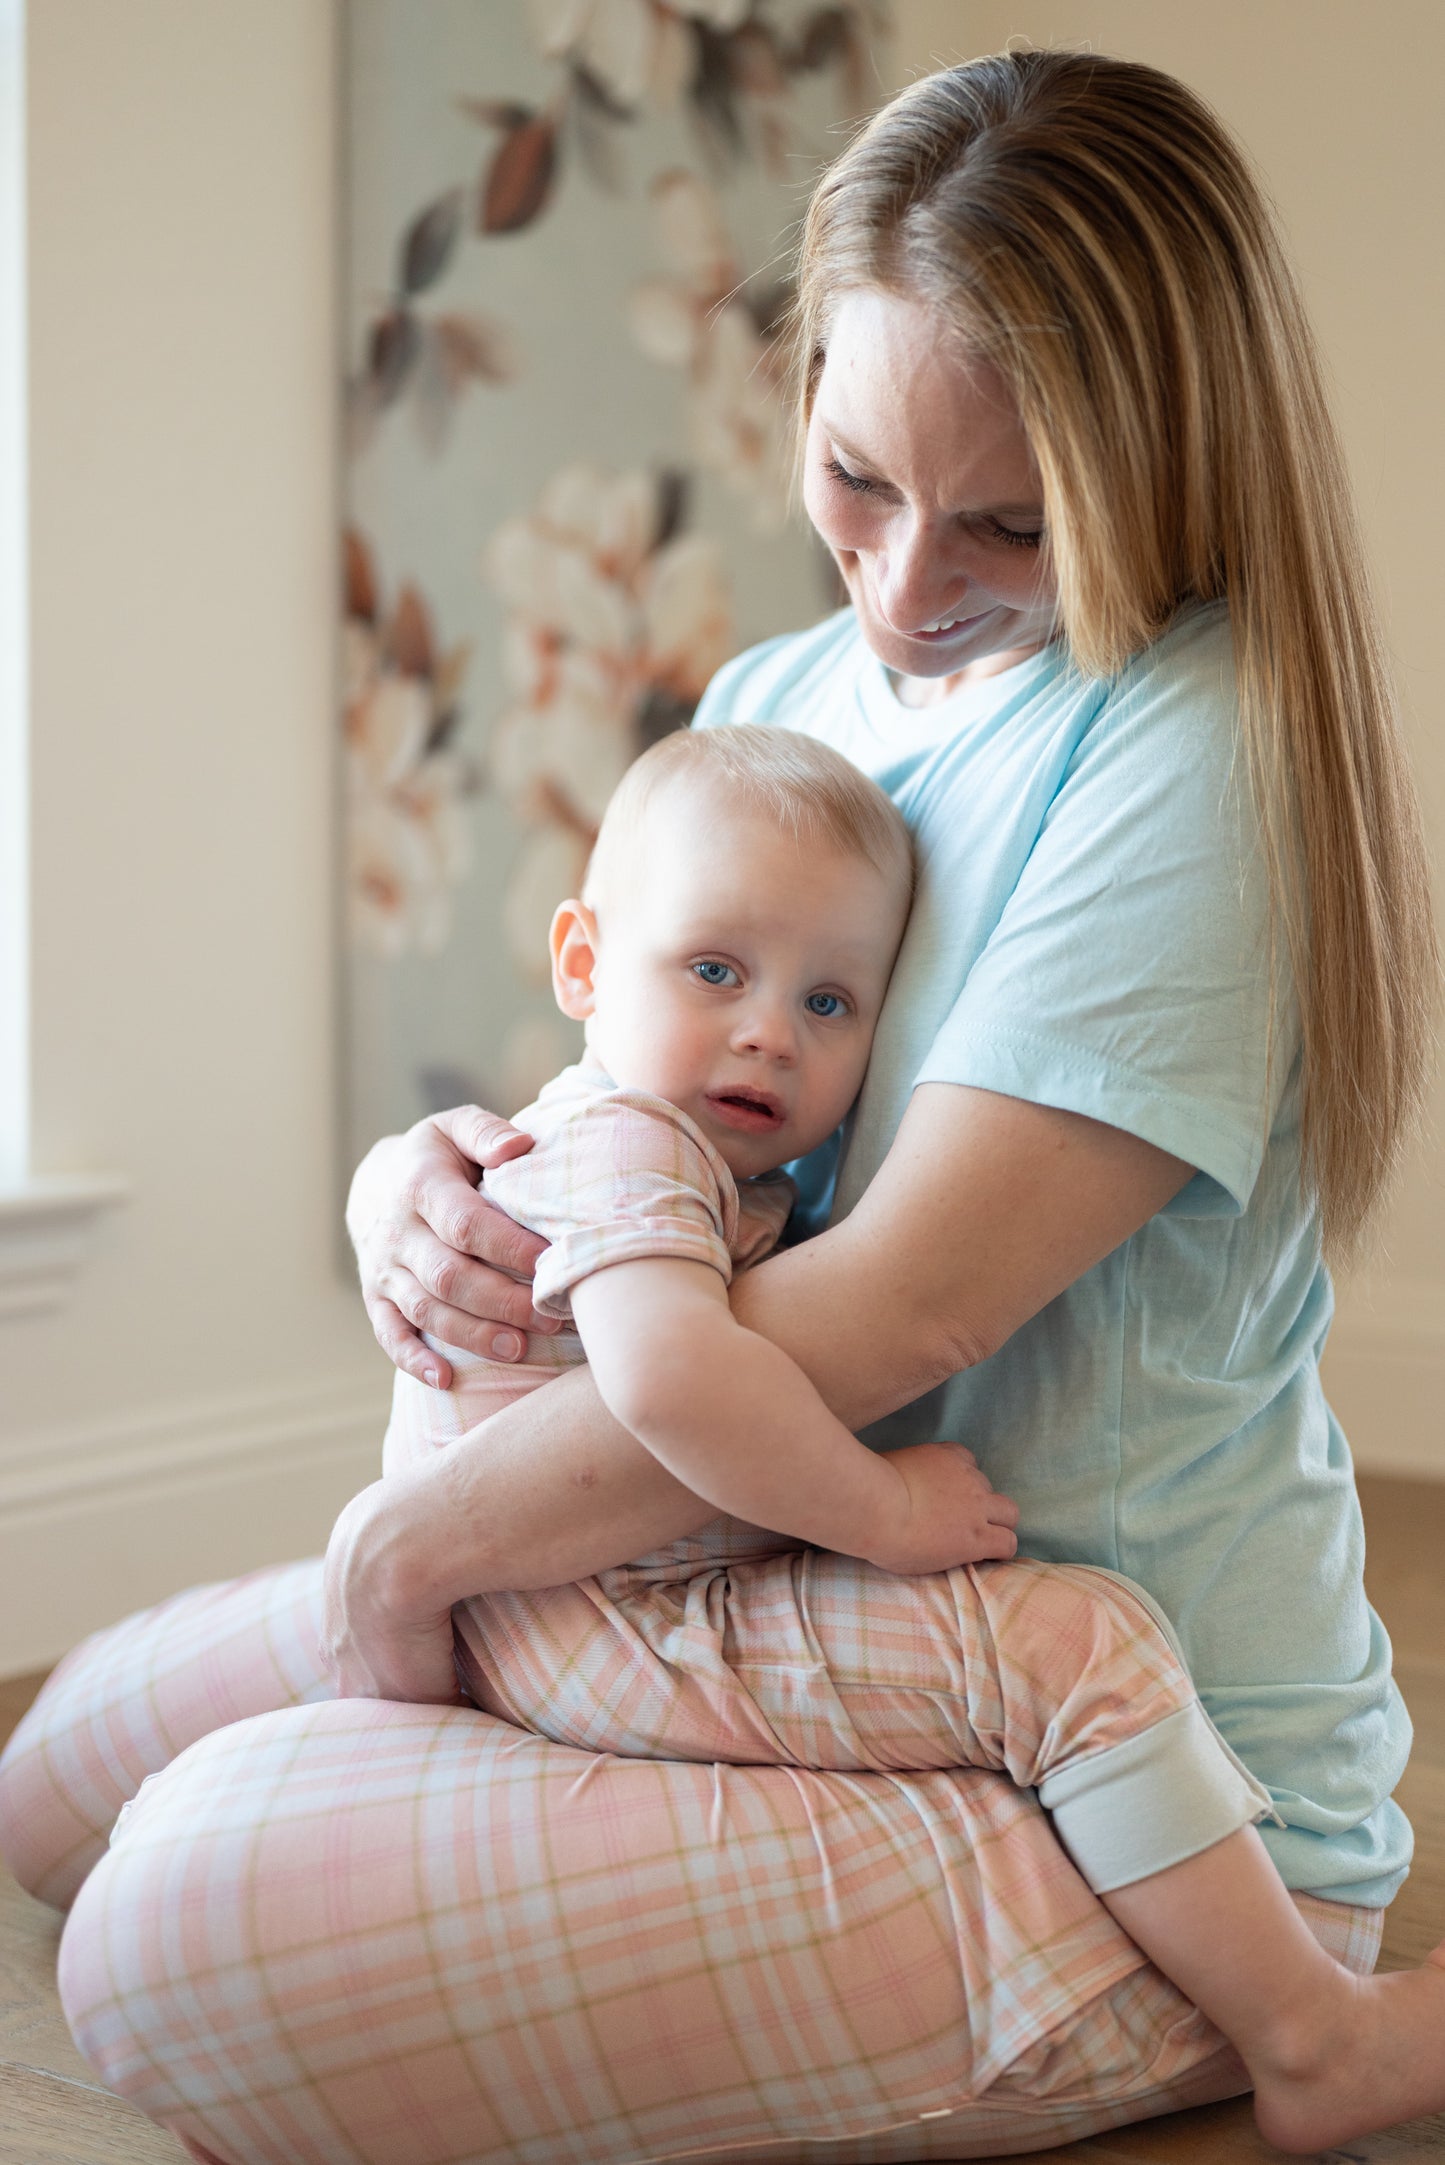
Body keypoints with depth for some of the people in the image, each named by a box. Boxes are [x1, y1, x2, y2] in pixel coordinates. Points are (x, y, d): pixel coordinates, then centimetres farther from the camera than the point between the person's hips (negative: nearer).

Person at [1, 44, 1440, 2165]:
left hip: (1124, 1798, -8)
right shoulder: (773, 703, 7)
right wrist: (420, 1177, -11)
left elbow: (891, 1313, -25)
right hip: (792, 1623, 9)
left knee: (208, 1918, -24)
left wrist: (408, 1548, -15)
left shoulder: (1196, 746, -19)